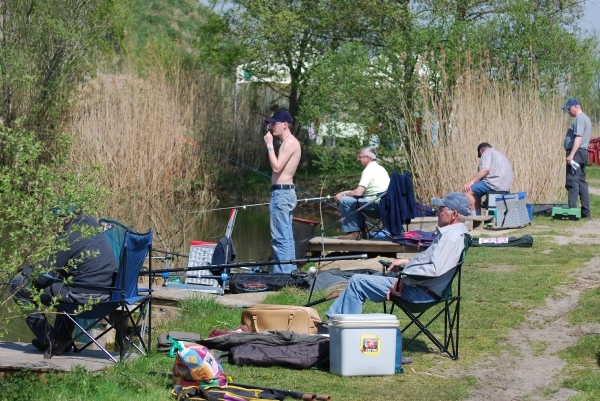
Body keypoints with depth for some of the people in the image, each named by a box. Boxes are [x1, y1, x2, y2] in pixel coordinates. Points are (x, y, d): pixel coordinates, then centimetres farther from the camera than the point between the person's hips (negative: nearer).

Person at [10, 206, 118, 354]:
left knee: (18, 285, 0)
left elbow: (43, 278, -7)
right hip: (106, 293, 9)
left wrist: (25, 271, 12)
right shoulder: (90, 223, 11)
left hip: (83, 297, -9)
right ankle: (62, 339, 35)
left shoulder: (68, 239, -14)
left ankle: (48, 341, 9)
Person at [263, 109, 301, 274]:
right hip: (284, 193, 11)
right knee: (287, 237, 11)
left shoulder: (289, 142, -12)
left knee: (280, 238, -11)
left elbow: (277, 167, -20)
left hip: (282, 193, -11)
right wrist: (274, 198, 22)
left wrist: (269, 145, -14)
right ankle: (289, 272, 15)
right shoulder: (289, 142, 19)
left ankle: (282, 273, -13)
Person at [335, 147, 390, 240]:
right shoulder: (380, 168, 20)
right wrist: (346, 193, 18)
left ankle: (352, 231, -3)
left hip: (377, 203, -10)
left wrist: (343, 194, -2)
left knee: (344, 200, -9)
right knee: (355, 200, 30)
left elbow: (358, 192, -18)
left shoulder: (369, 170, -12)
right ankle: (360, 231, 25)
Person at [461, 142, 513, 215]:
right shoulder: (500, 155, 32)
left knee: (467, 190, -4)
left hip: (495, 183, -10)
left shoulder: (487, 153, 3)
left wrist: (471, 182, -14)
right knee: (476, 194, 23)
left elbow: (485, 169, -14)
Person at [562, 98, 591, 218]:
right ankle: (585, 211, 13)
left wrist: (571, 155, -26)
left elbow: (578, 137, -22)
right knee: (581, 182, 11)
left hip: (576, 153, -11)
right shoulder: (585, 118, 20)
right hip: (583, 153, 11)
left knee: (572, 182, -12)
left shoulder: (579, 118, -12)